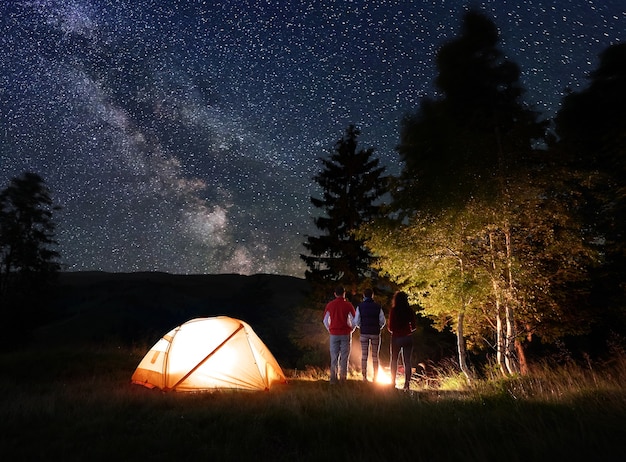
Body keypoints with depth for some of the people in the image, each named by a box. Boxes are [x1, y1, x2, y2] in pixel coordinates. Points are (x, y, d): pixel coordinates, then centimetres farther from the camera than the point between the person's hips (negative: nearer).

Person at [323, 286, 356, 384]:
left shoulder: (330, 305, 2)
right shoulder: (348, 305, -4)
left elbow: (325, 320, 6)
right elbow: (354, 320, -3)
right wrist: (351, 330, 11)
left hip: (334, 334, 2)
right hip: (345, 334, -2)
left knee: (334, 356, 7)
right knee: (344, 356, 5)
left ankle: (333, 378, 7)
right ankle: (343, 378, 7)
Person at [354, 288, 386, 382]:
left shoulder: (360, 306, -2)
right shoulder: (378, 306, -1)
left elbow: (356, 321, -3)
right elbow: (382, 321, -1)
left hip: (364, 333, 0)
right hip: (375, 333, 0)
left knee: (364, 355, 6)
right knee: (375, 356, 7)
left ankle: (364, 377, 6)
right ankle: (375, 377, 9)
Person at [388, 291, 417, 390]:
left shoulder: (393, 311, -9)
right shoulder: (410, 311, -2)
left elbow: (390, 327, -9)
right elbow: (414, 326, 1)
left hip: (396, 338, -2)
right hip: (408, 338, 2)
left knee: (394, 360, 13)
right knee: (407, 361, 8)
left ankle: (393, 382, 15)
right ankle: (407, 383, 6)